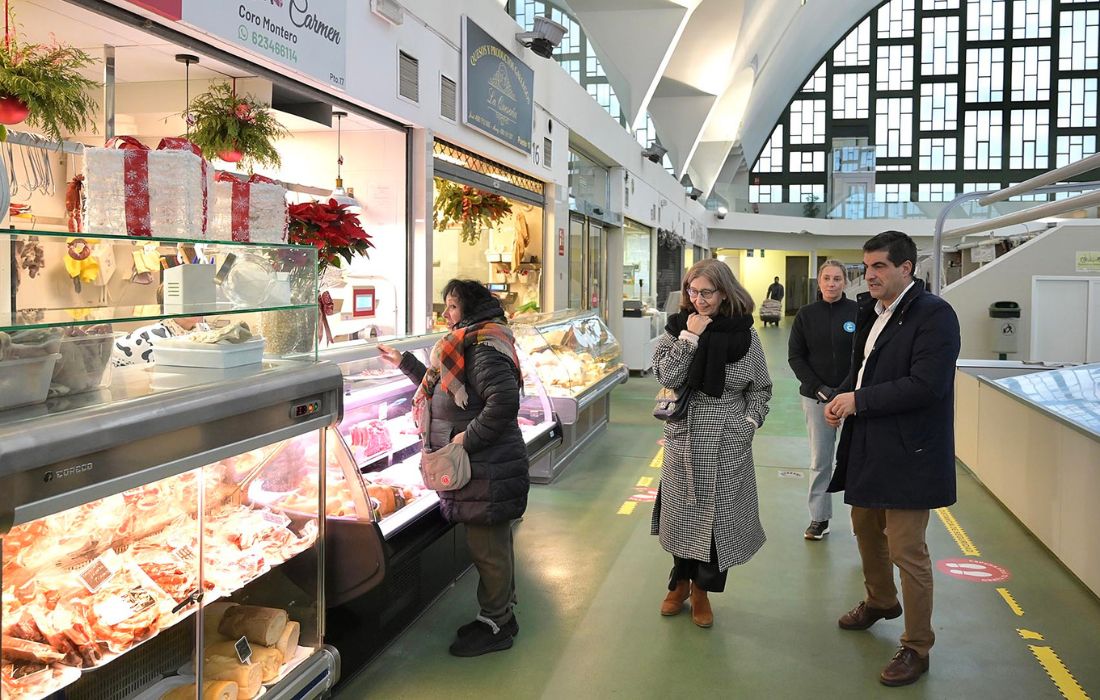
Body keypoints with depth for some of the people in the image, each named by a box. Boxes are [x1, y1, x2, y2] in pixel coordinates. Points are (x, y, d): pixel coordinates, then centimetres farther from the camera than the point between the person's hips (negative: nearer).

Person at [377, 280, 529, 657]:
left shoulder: (485, 349, -19)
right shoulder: (469, 344, 15)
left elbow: (504, 402, -30)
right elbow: (442, 388, 27)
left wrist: (468, 437, -24)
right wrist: (403, 362, 27)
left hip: (488, 469, -11)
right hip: (478, 466, 11)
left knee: (488, 546, 1)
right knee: (494, 542, 19)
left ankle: (495, 625, 15)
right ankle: (501, 614, 31)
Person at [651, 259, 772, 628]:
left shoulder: (744, 334, -2)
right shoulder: (677, 328, -1)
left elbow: (761, 388, 7)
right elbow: (666, 376, -15)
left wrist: (749, 422, -5)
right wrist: (690, 337, -18)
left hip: (728, 445, 0)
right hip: (684, 440, 1)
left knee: (718, 516, 6)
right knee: (684, 514, 11)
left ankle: (702, 588, 26)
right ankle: (681, 581, 33)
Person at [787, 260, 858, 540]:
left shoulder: (858, 312, -3)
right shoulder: (806, 314, 3)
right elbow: (795, 356, 4)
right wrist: (820, 388, -6)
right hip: (816, 397, 2)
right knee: (820, 460, 6)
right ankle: (819, 518, 16)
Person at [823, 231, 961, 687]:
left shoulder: (933, 314, -16)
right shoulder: (871, 311, 10)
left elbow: (926, 385, -25)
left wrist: (859, 401, -20)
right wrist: (840, 398, 0)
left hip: (908, 454, -9)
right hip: (868, 445, 9)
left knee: (907, 551, -2)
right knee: (865, 528, 24)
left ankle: (916, 648, 14)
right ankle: (880, 601, 49)